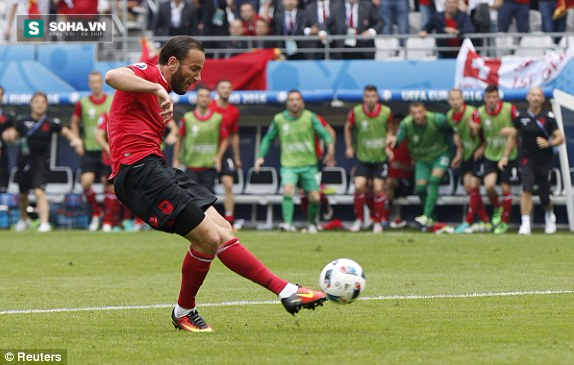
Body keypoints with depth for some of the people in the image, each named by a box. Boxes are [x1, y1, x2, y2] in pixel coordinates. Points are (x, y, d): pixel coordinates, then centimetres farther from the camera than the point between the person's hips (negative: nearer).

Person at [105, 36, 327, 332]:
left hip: (155, 169, 11)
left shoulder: (160, 91, 25)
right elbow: (112, 76, -27)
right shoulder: (146, 74, -5)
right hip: (138, 170, -11)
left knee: (223, 230, 5)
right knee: (208, 237, -15)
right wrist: (157, 89, -36)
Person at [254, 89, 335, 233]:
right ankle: (288, 223, -28)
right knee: (288, 190, -27)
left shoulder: (310, 117, -3)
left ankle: (311, 223, 27)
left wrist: (330, 144, -33)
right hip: (289, 165, -1)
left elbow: (323, 132, -12)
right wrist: (261, 156, 1)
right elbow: (268, 138, 12)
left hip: (309, 164, 1)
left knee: (315, 198, 1)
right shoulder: (279, 119, 0)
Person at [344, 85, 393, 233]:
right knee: (359, 186, -12)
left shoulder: (386, 112, -9)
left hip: (380, 157, 0)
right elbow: (348, 127, 10)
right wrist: (349, 147, 5)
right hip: (362, 156, 0)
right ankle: (359, 220, 6)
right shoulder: (356, 112, -10)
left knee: (378, 189, -5)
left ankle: (378, 222, 10)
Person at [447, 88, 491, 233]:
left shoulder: (472, 112, -22)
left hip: (479, 153, -7)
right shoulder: (450, 116, 1)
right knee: (468, 187, 3)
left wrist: (482, 148, -18)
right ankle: (485, 222, 10)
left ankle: (468, 222, -3)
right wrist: (459, 153, 13)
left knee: (473, 186, -10)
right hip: (466, 154, 7)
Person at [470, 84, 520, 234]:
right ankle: (497, 208, 17)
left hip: (508, 155, -1)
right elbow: (476, 133, 5)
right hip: (490, 156, 1)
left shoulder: (509, 109, -14)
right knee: (489, 185, -16)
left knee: (505, 188, 0)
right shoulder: (479, 113, -8)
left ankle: (505, 222, 18)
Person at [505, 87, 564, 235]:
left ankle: (550, 214, 39)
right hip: (528, 160, 1)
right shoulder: (521, 117, 0)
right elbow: (512, 136, 13)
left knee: (544, 196, 5)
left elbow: (560, 138, -8)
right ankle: (525, 224, -19)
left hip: (545, 160, -1)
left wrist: (549, 143, -27)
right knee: (527, 189, -19)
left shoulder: (548, 117, -7)